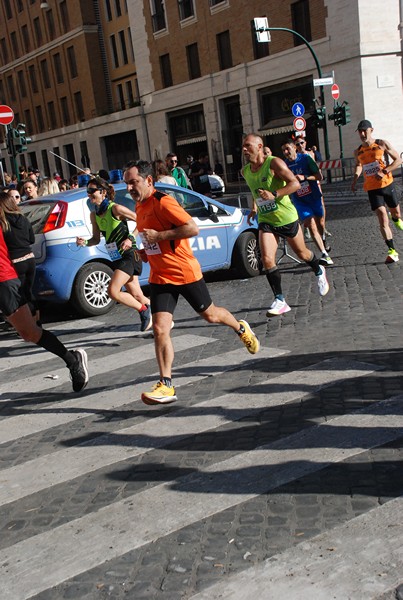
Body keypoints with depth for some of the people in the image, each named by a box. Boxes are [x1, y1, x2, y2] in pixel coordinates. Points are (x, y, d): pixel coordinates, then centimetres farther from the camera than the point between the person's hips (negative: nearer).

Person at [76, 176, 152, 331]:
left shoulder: (115, 209, -14)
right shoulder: (94, 215, 7)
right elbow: (96, 239, 14)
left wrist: (130, 239, -20)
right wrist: (85, 242, -6)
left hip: (129, 255, -8)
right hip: (116, 257, 8)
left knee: (113, 291, -18)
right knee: (137, 296, 11)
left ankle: (144, 311, 4)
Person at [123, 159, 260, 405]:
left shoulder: (163, 202, -18)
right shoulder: (140, 206, 9)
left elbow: (193, 228, -26)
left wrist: (158, 235, -25)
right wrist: (144, 251, 8)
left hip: (185, 272, -6)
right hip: (160, 277, 6)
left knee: (210, 315, 14)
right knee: (160, 328, -8)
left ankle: (241, 329, 46)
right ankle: (166, 386, -5)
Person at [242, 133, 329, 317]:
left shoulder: (274, 163, -16)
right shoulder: (245, 171, 3)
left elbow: (295, 184, -23)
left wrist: (274, 194, -33)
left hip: (287, 218, -4)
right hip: (265, 221, 4)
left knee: (302, 253, 15)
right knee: (267, 259, -15)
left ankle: (319, 273, 48)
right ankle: (280, 300, -9)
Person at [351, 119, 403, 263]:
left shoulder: (382, 144, -6)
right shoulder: (358, 152, 3)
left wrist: (384, 171, -20)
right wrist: (355, 180, 8)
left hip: (387, 184, 0)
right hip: (372, 189, 1)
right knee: (382, 218, -12)